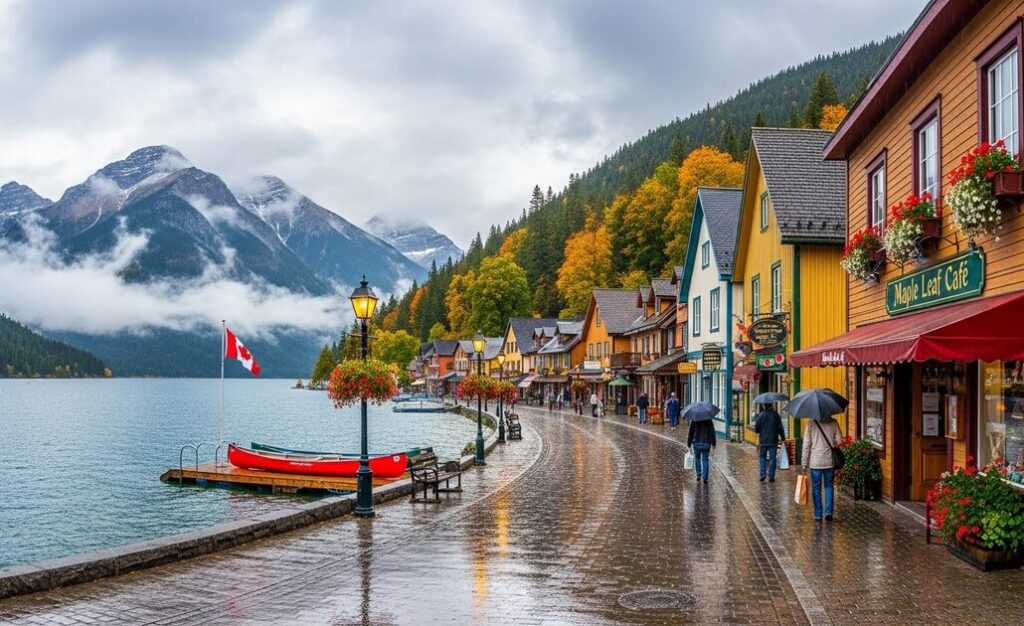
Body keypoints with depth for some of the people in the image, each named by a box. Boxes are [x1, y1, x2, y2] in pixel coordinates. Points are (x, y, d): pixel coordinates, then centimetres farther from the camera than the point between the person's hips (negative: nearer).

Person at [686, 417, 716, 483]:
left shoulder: (694, 421, -2)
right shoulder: (709, 421, 1)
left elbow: (690, 433, -1)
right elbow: (712, 433, 2)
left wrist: (689, 444, 5)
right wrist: (713, 444, 12)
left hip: (696, 444, 0)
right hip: (706, 444, 0)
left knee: (697, 459, 19)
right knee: (705, 460, 6)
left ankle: (699, 475, 16)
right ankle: (705, 478, 1)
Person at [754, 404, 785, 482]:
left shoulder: (761, 415, -6)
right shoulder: (775, 414, -2)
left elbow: (756, 428, -4)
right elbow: (780, 428, 0)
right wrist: (782, 437, 11)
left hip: (763, 441, -1)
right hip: (773, 440, 1)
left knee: (762, 457, 13)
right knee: (772, 458, 4)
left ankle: (763, 473, -3)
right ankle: (771, 477, 2)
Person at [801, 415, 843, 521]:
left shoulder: (811, 424, -6)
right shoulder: (833, 423, -4)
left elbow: (806, 445, -6)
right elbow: (839, 440, -4)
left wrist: (804, 463, 0)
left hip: (815, 462, -1)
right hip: (830, 461, 1)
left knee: (816, 488, 8)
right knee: (829, 486, 14)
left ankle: (818, 515, 10)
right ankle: (828, 512, 8)